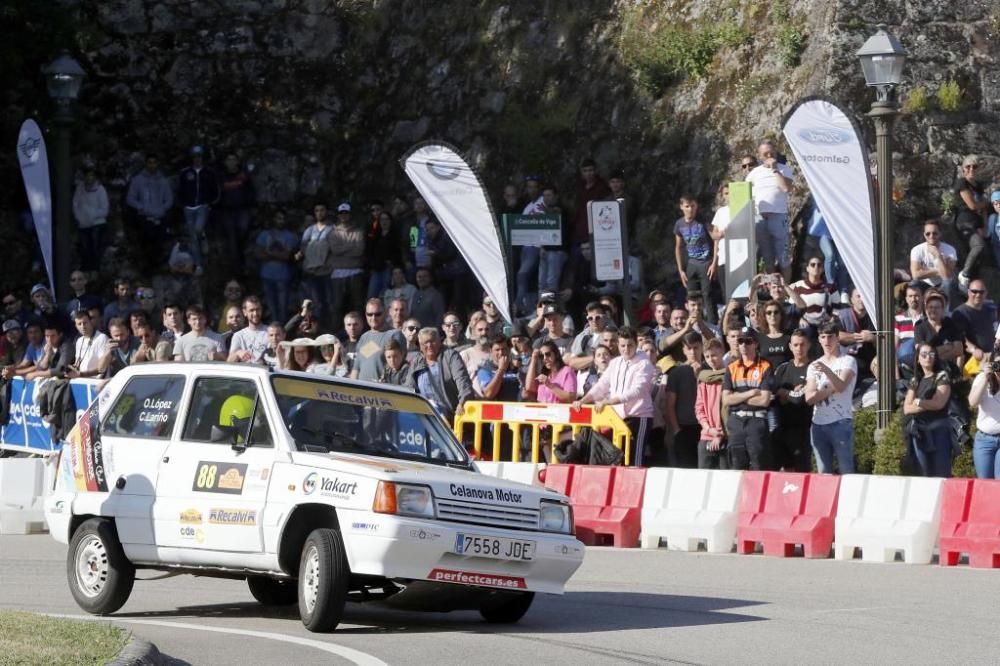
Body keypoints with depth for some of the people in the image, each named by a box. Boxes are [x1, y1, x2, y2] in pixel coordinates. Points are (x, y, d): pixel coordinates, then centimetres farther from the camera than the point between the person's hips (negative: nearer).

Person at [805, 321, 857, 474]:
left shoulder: (847, 361, 1)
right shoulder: (814, 366, 15)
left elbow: (841, 386, -17)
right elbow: (809, 397, 3)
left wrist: (827, 371, -33)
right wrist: (832, 389, -9)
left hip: (841, 422, -5)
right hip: (818, 423, 5)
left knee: (846, 471, -8)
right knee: (823, 473, 7)